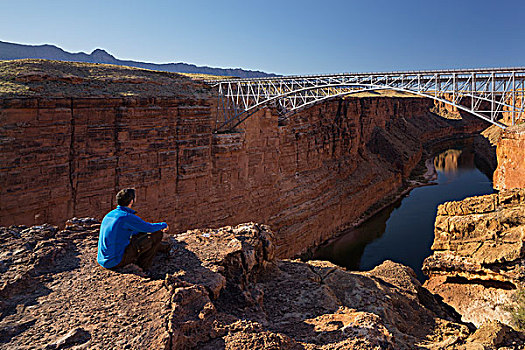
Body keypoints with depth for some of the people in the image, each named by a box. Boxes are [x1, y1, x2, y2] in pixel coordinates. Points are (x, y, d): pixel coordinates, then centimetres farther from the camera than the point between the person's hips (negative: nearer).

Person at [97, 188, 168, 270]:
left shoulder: (109, 214, 10)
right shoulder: (127, 217, -18)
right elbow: (150, 228, -8)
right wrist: (163, 225, 14)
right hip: (116, 262, -9)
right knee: (157, 234, -4)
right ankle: (142, 266, 6)